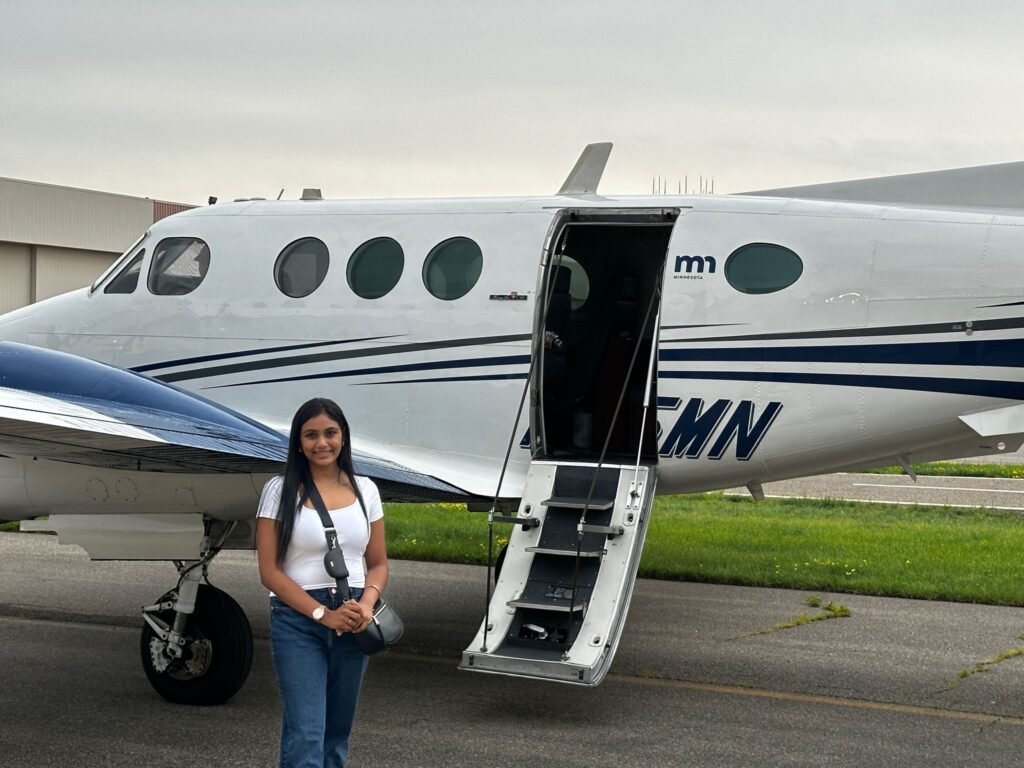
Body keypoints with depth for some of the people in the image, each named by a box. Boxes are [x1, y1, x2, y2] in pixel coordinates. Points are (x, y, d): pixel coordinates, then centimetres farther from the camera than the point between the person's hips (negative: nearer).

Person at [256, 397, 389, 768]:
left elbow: (378, 564, 13)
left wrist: (367, 602, -9)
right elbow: (269, 571, -6)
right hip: (298, 619, -4)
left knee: (336, 735, 11)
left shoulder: (364, 490, 8)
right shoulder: (280, 490, -2)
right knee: (305, 734, -12)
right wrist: (322, 614, -16)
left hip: (352, 621, 4)